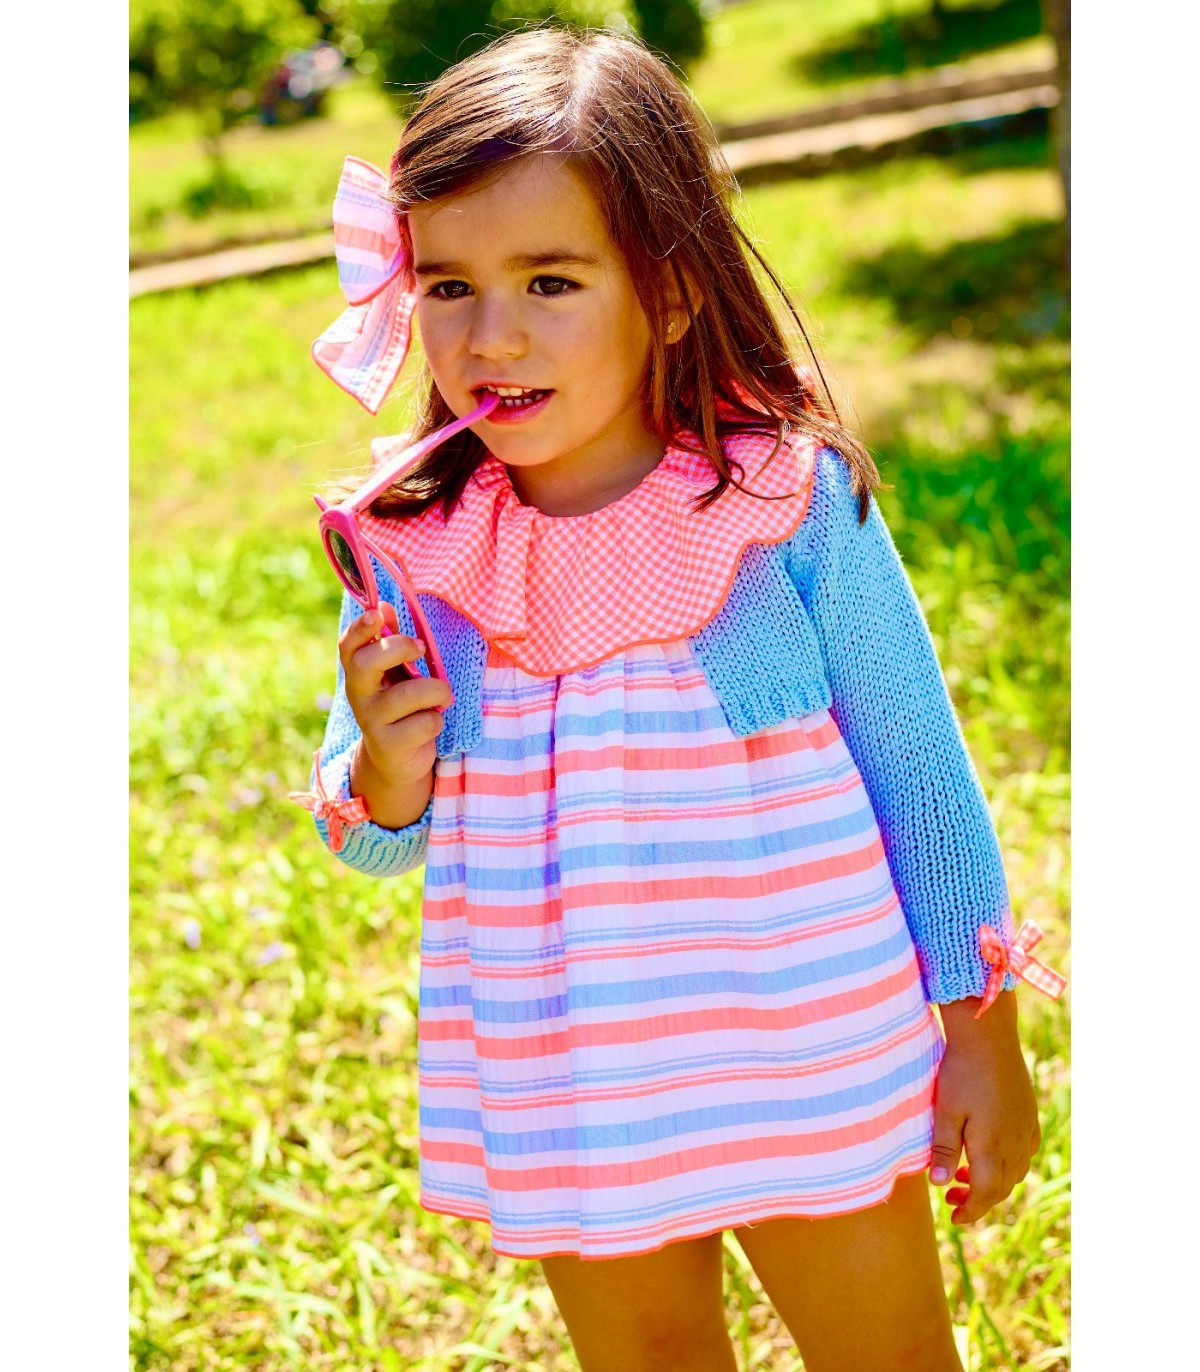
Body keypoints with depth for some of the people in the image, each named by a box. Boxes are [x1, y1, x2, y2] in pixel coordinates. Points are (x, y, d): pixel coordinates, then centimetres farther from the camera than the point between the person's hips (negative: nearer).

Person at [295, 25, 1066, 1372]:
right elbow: (371, 844, 5)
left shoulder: (790, 500, -14)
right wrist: (386, 775, -18)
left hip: (814, 1061, -2)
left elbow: (918, 767, -4)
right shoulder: (412, 550, -7)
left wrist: (982, 1034, -1)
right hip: (570, 1095, 3)